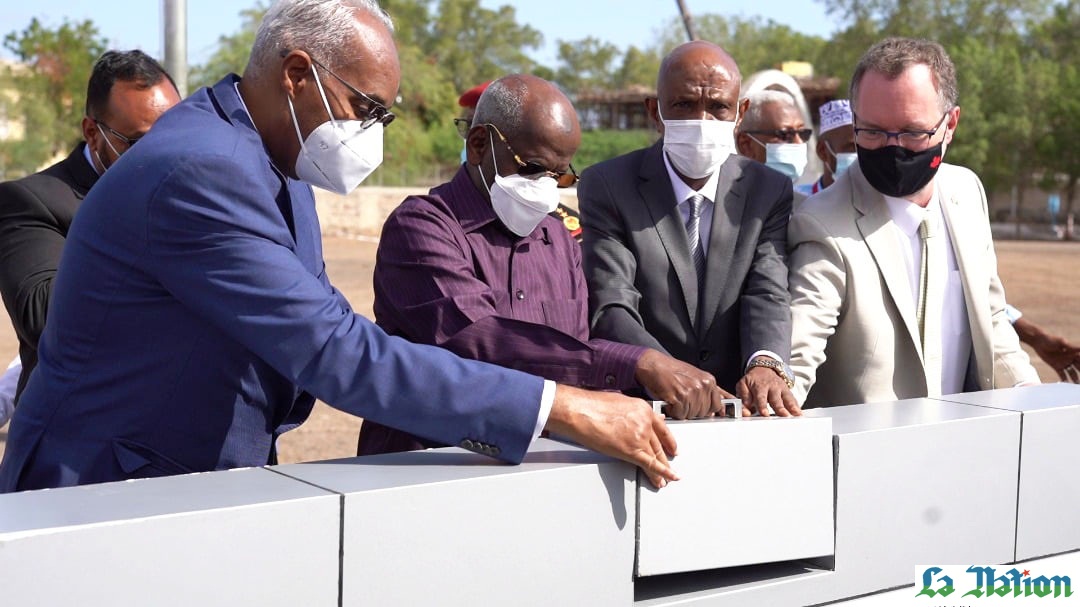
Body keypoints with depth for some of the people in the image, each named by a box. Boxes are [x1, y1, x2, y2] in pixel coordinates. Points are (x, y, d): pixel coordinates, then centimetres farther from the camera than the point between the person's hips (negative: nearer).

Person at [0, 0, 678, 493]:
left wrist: (483, 425, -7)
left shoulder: (281, 166, 5)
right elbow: (340, 353, -28)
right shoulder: (200, 174, -24)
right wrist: (567, 409, -27)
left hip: (206, 481, 8)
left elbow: (328, 333, 6)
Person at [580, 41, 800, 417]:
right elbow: (611, 309, -11)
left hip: (741, 412, 3)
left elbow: (769, 294, -5)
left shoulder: (770, 191, 7)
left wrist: (766, 364, -26)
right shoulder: (606, 187, -1)